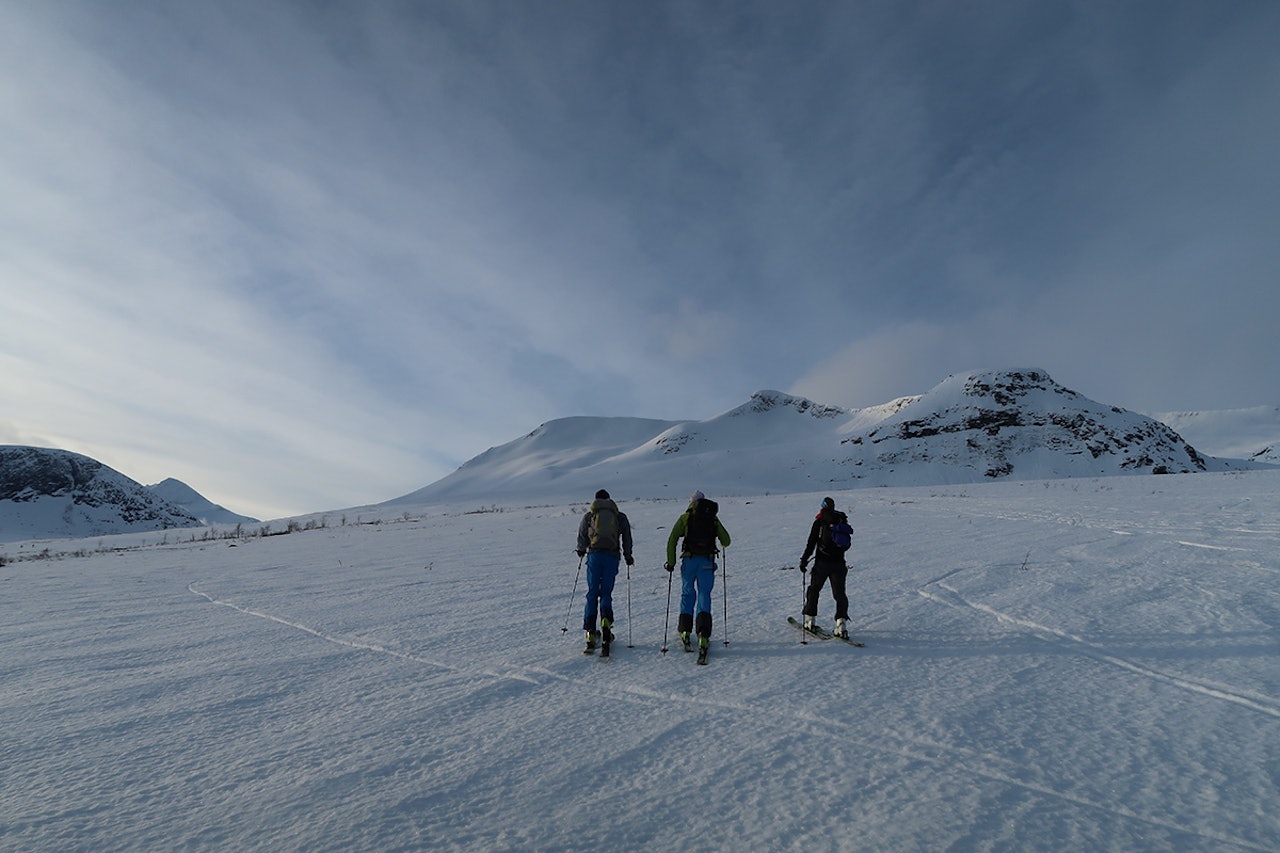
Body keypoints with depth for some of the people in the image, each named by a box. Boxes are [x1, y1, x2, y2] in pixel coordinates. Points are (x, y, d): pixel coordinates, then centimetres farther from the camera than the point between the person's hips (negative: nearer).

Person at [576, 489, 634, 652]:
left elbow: (581, 535, 15)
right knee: (606, 592, 8)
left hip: (594, 555, 0)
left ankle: (590, 630, -3)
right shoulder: (620, 516, 13)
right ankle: (606, 620, -19)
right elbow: (627, 538, 11)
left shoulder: (589, 515, 12)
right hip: (612, 556, 0)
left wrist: (581, 551, 34)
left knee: (592, 593, 6)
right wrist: (628, 556, 22)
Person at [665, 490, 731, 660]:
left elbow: (672, 539, -2)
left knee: (687, 594, 17)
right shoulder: (713, 519, 12)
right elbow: (726, 541, 16)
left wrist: (671, 562, 2)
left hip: (689, 560, 0)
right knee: (704, 596, 2)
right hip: (708, 562, 0)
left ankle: (685, 632, 14)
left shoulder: (685, 517, 7)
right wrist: (722, 544, 39)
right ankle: (703, 634, -15)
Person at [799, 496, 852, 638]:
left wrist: (804, 560, 1)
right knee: (839, 593, 7)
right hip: (839, 563, 3)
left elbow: (811, 543, -6)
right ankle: (842, 622, -8)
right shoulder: (843, 520, 6)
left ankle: (809, 620, 16)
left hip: (822, 563, -3)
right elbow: (847, 544, 17)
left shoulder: (819, 522, -5)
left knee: (813, 589, 14)